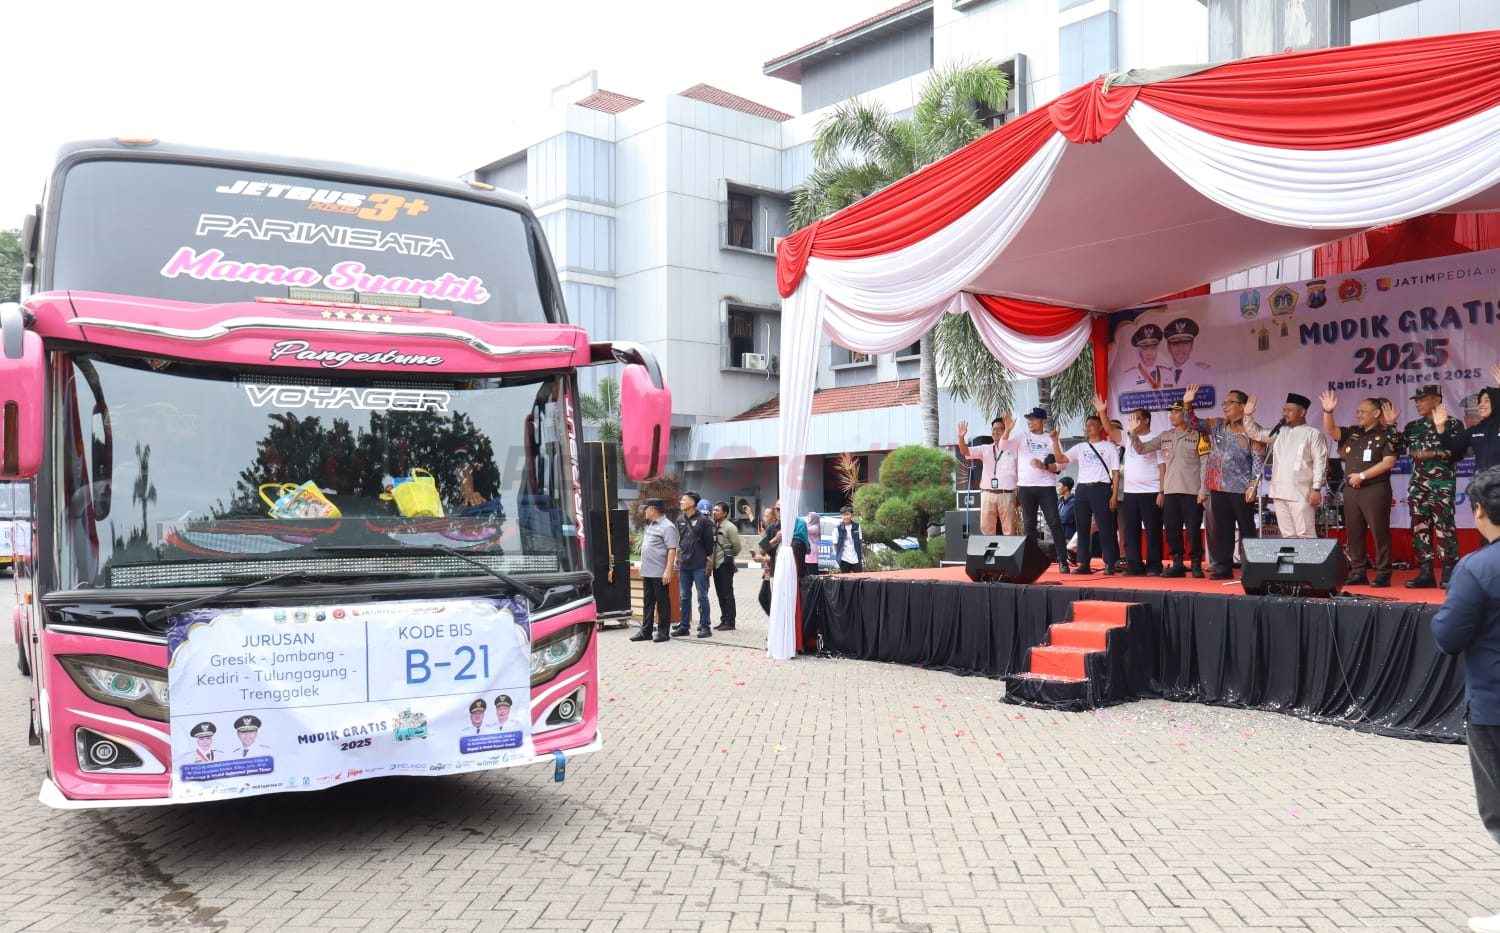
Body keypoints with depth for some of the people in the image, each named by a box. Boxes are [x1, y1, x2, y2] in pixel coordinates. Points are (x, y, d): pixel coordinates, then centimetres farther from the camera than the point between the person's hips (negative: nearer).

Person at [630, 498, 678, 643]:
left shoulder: (667, 527, -12)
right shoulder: (649, 526, 17)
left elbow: (672, 550, -17)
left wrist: (668, 571, -23)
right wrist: (643, 568, 20)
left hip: (660, 573, -9)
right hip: (647, 572, 9)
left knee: (662, 603, 0)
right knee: (647, 603, 12)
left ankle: (663, 632, 7)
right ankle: (646, 631, 18)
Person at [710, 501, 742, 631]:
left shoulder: (729, 527, -10)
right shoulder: (713, 526, 11)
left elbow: (737, 546, -8)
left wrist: (729, 556, 4)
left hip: (725, 565, -7)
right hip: (716, 564, 7)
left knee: (727, 594, -4)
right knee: (720, 594, 12)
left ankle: (730, 622, 0)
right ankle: (724, 620, 19)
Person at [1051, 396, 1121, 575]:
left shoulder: (1109, 447, 4)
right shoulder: (1080, 447, 15)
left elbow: (1115, 473, 0)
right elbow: (1060, 459, 7)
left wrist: (1114, 495, -8)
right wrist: (1055, 441, -4)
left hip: (1101, 488, -4)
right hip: (1082, 489, 4)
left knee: (1105, 527, -5)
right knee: (1082, 528, 4)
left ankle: (1109, 564, -1)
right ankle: (1083, 564, 9)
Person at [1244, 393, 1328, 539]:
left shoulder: (1313, 434, -1)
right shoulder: (1279, 432, 17)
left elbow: (1320, 463, -6)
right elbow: (1255, 433, 23)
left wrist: (1316, 489, -13)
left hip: (1301, 494, -6)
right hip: (1279, 493, 6)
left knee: (1306, 535, -7)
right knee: (1287, 535, 9)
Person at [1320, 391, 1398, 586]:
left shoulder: (1386, 434, -2)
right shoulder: (1352, 433, 14)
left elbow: (1389, 462, -11)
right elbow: (1331, 430, 4)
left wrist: (1362, 476, -13)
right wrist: (1328, 411, -12)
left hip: (1375, 490, -6)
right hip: (1351, 490, 6)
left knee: (1379, 532, -4)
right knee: (1353, 533, 7)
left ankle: (1383, 574, 1)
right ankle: (1357, 573, 14)